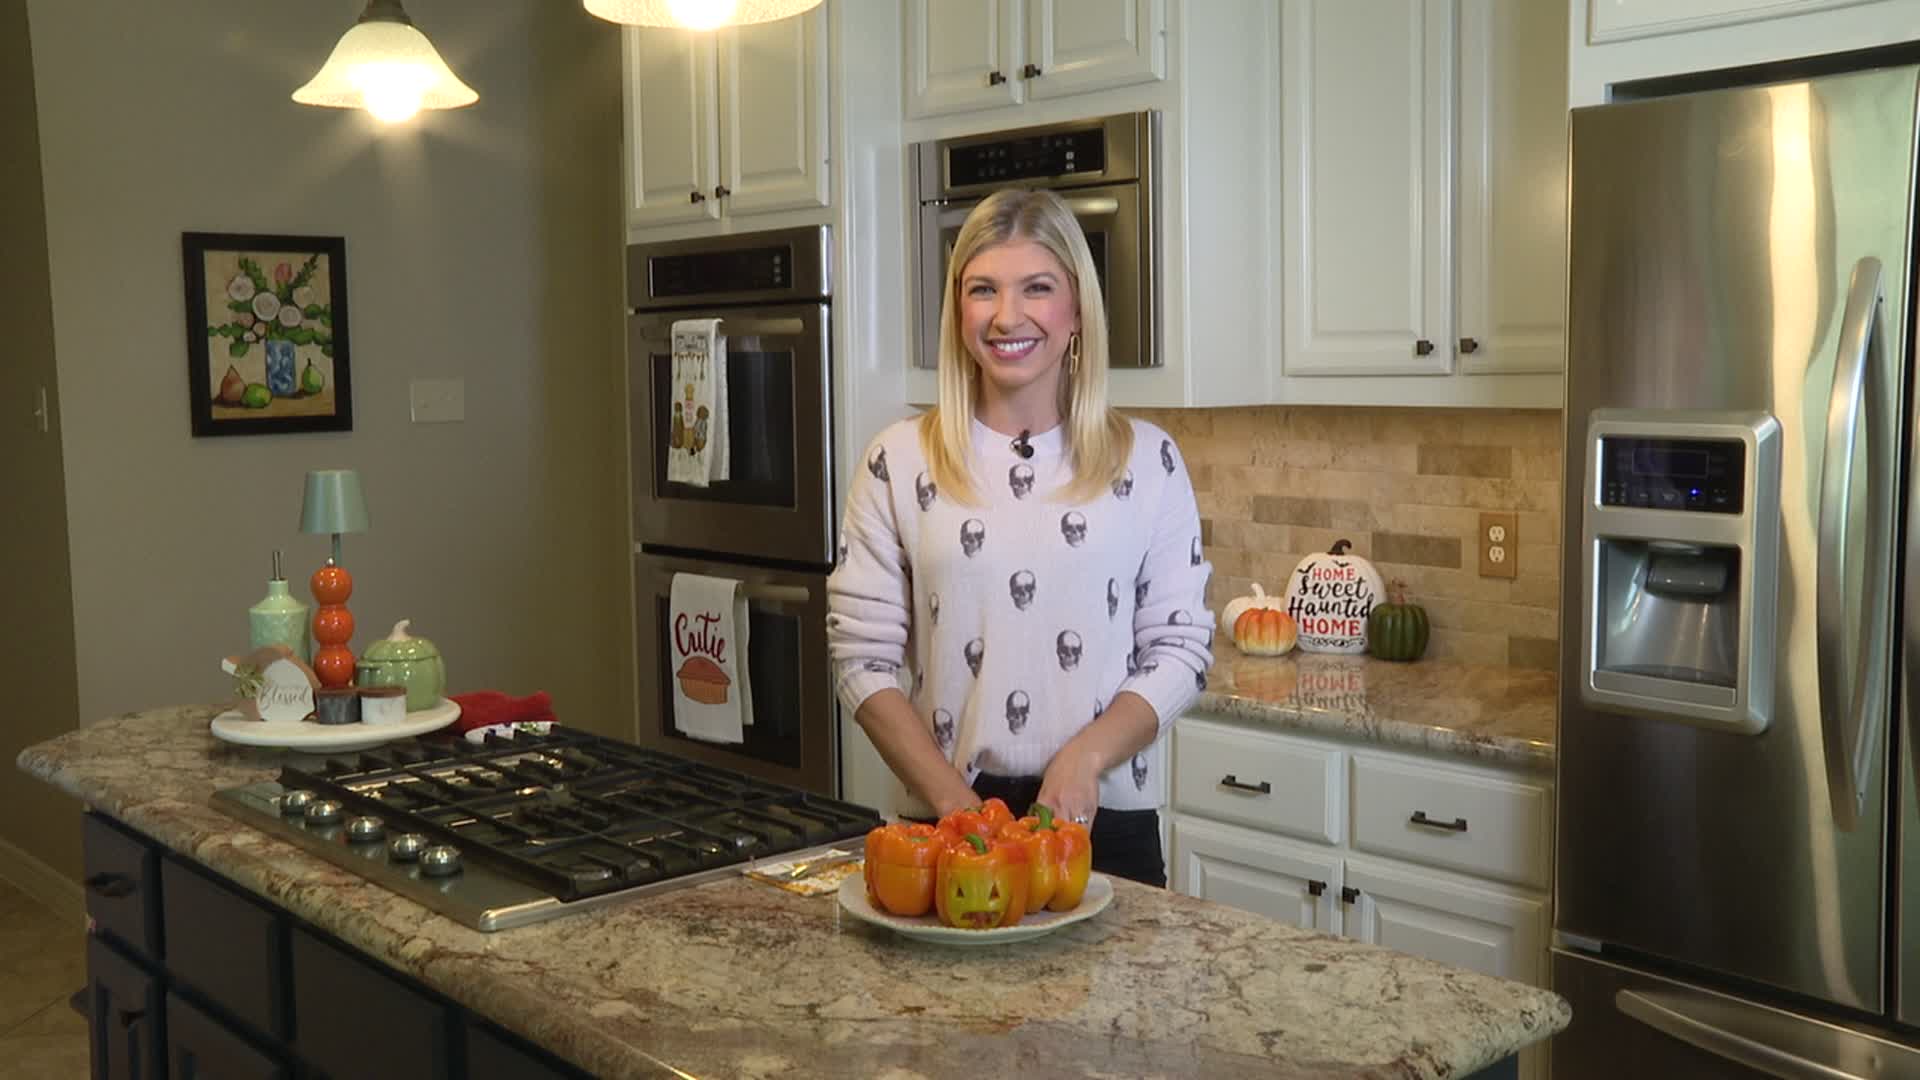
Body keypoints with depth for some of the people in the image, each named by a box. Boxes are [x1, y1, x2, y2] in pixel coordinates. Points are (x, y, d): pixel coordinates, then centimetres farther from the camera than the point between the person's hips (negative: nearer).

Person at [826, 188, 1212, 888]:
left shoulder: (1147, 460, 1)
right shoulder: (898, 461, -1)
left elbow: (1181, 648, 0)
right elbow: (863, 656, -2)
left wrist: (1084, 758, -15)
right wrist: (955, 802, -13)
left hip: (1106, 826, 1)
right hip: (944, 826, 0)